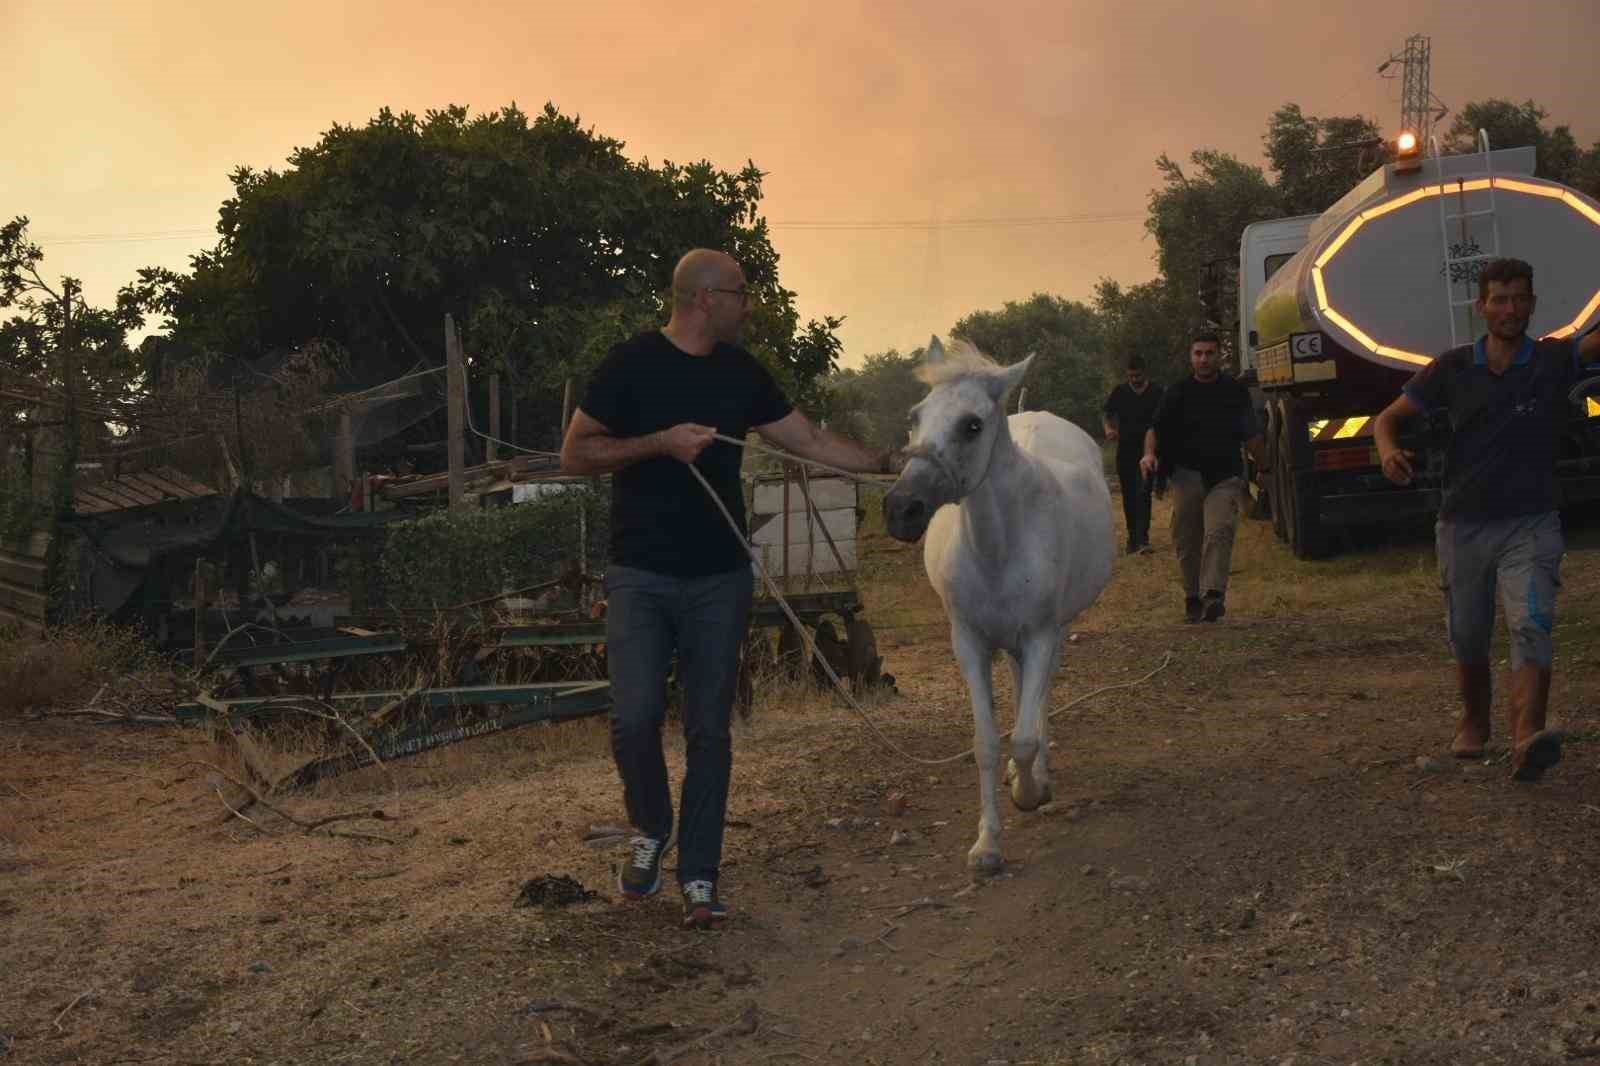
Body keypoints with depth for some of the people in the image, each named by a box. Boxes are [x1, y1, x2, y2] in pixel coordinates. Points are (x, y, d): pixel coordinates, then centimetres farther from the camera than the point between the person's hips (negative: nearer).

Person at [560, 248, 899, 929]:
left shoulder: (741, 373, 9)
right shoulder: (631, 364, -5)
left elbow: (811, 441, 14)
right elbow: (574, 454, -6)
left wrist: (892, 463, 8)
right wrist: (662, 443, -17)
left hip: (720, 579, 4)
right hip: (640, 577, -4)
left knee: (708, 730, 3)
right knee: (635, 718, -12)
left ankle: (699, 877, 12)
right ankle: (651, 832, 17)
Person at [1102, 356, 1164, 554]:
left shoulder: (1156, 392, 1)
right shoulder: (1120, 391, 7)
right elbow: (1105, 412, 15)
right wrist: (1108, 427, -6)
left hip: (1147, 450, -3)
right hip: (1125, 450, 3)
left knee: (1143, 493, -13)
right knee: (1128, 495, 6)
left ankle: (1142, 539, -18)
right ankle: (1133, 537, 16)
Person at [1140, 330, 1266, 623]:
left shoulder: (1236, 392, 11)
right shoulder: (1178, 393, 7)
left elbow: (1250, 436, 20)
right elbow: (1155, 429, 3)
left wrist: (1263, 468, 23)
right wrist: (1149, 454, -17)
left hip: (1224, 476, -1)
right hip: (1187, 475, 1)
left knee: (1219, 531, -20)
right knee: (1187, 541, 3)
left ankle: (1214, 595, -29)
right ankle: (1192, 599, 16)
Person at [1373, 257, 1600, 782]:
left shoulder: (1554, 361, -3)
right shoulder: (1452, 369, 1)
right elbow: (1388, 418, 5)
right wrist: (1389, 451, -17)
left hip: (1530, 524, -2)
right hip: (1464, 523, 2)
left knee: (1531, 625, -22)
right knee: (1467, 638, 14)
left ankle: (1526, 737, -35)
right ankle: (1474, 721, 39)